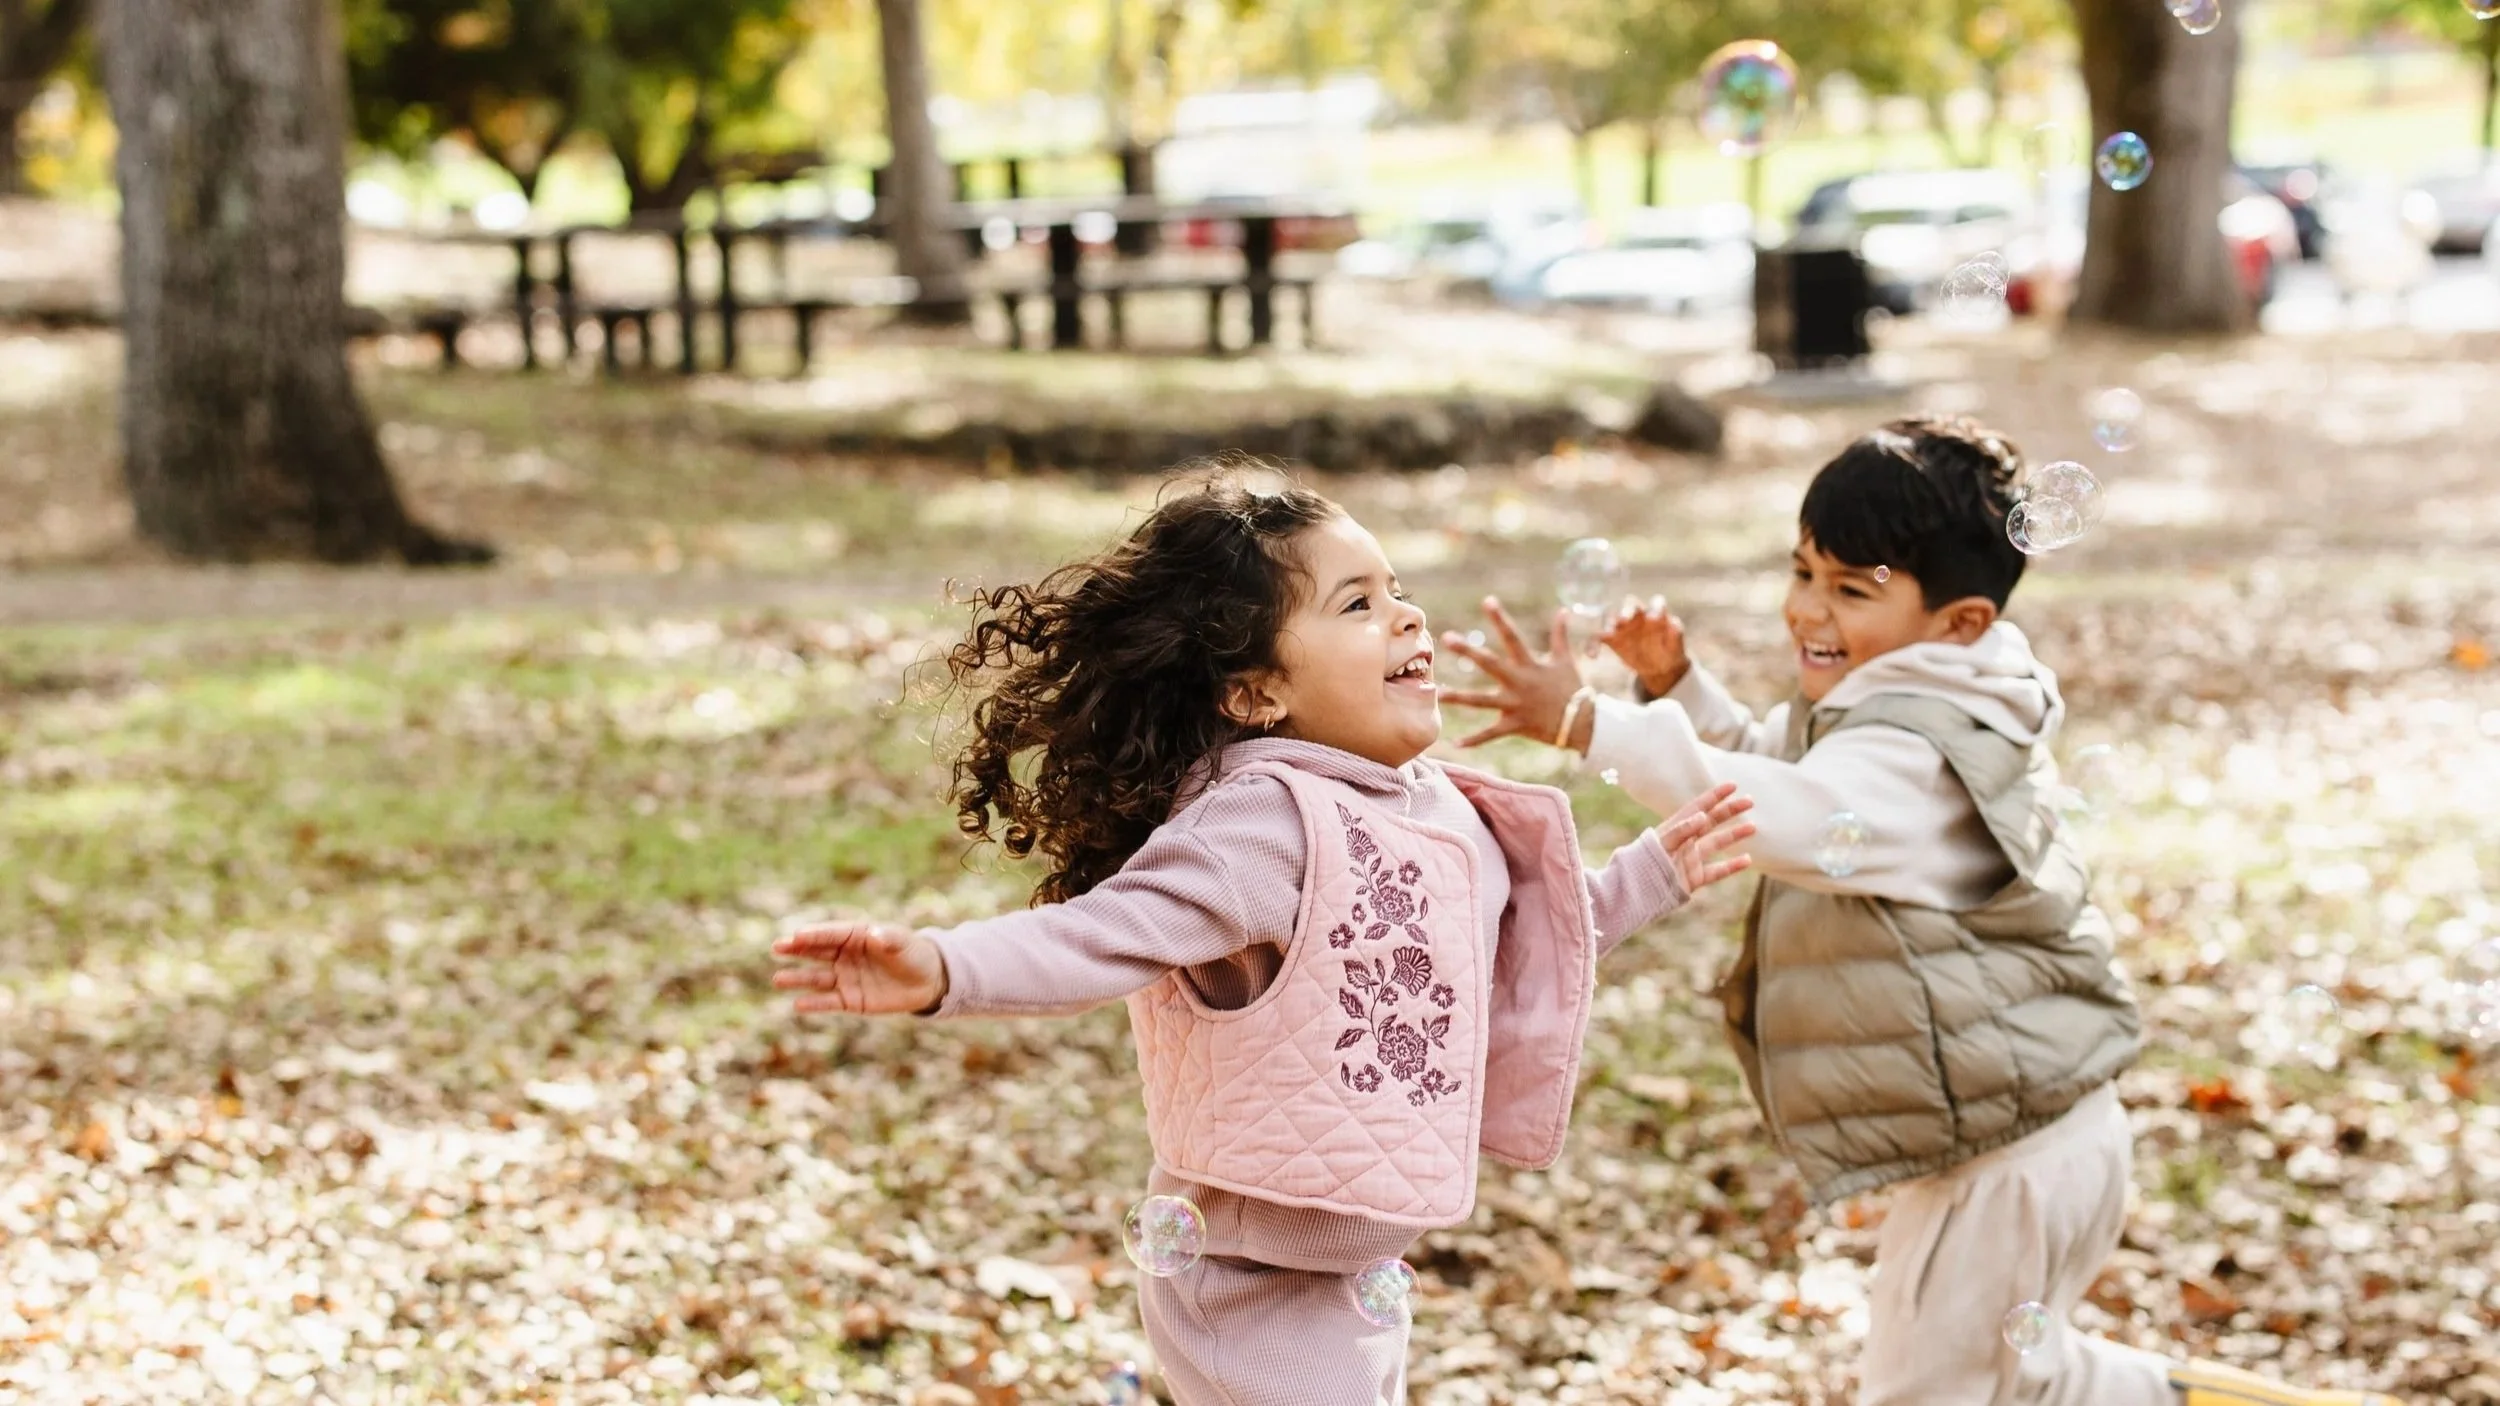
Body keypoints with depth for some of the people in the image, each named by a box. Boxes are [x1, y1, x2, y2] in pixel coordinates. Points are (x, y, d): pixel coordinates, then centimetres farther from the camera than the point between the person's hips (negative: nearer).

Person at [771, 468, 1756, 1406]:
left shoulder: (1438, 811, 4)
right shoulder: (1267, 820, -24)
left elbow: (1518, 951, 22)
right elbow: (1101, 936, -34)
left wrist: (1654, 873, 27)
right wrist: (943, 971, -50)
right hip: (1258, 1295, -9)